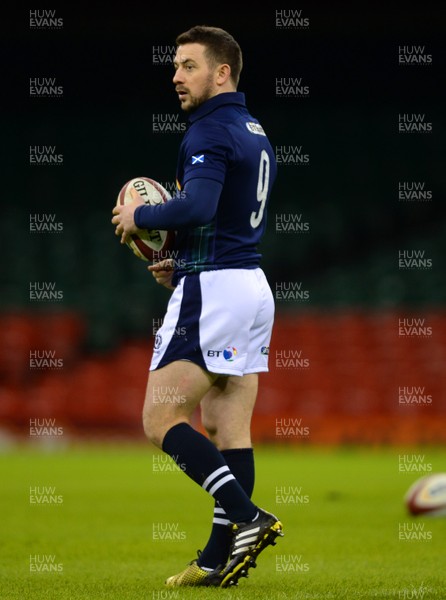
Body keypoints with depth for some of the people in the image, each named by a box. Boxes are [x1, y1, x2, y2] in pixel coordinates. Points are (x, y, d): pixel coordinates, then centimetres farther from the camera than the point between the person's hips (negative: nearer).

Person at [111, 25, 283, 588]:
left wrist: (139, 215, -12)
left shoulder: (210, 132, -13)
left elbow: (196, 207, -28)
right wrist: (184, 265, 20)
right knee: (229, 430, 7)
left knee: (160, 420, -6)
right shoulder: (256, 134, 17)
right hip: (252, 285, 9)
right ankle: (220, 557, 6)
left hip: (211, 289, -9)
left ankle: (247, 516, -17)